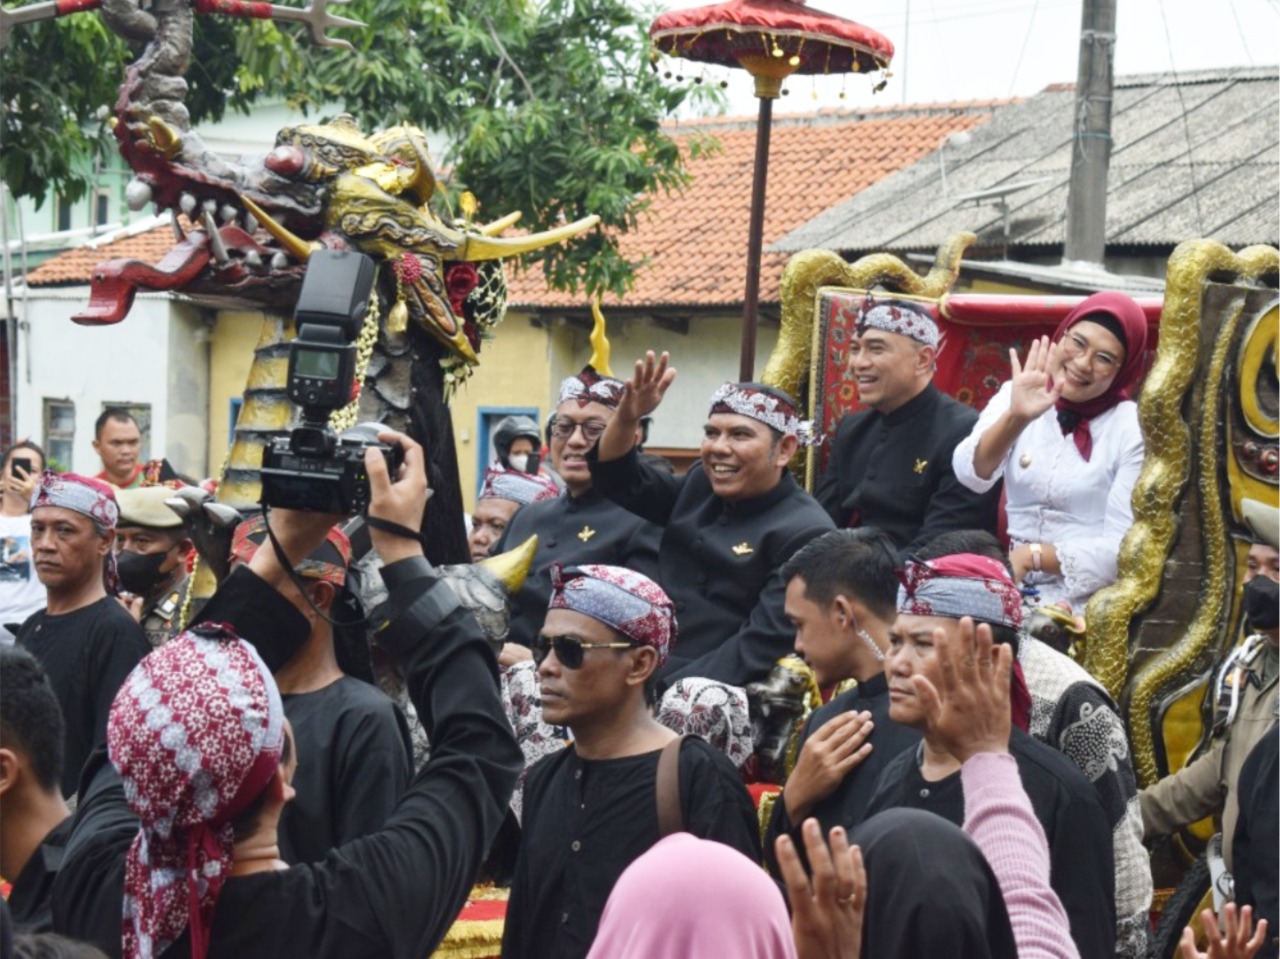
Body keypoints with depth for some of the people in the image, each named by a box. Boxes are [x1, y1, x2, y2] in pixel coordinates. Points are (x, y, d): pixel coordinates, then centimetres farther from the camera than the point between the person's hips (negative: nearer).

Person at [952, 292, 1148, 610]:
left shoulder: (1133, 429, -4)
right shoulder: (1016, 395, 5)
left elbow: (1123, 549, -8)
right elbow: (971, 475, -12)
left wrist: (1033, 557, -15)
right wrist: (1015, 418, -28)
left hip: (1084, 601, -4)